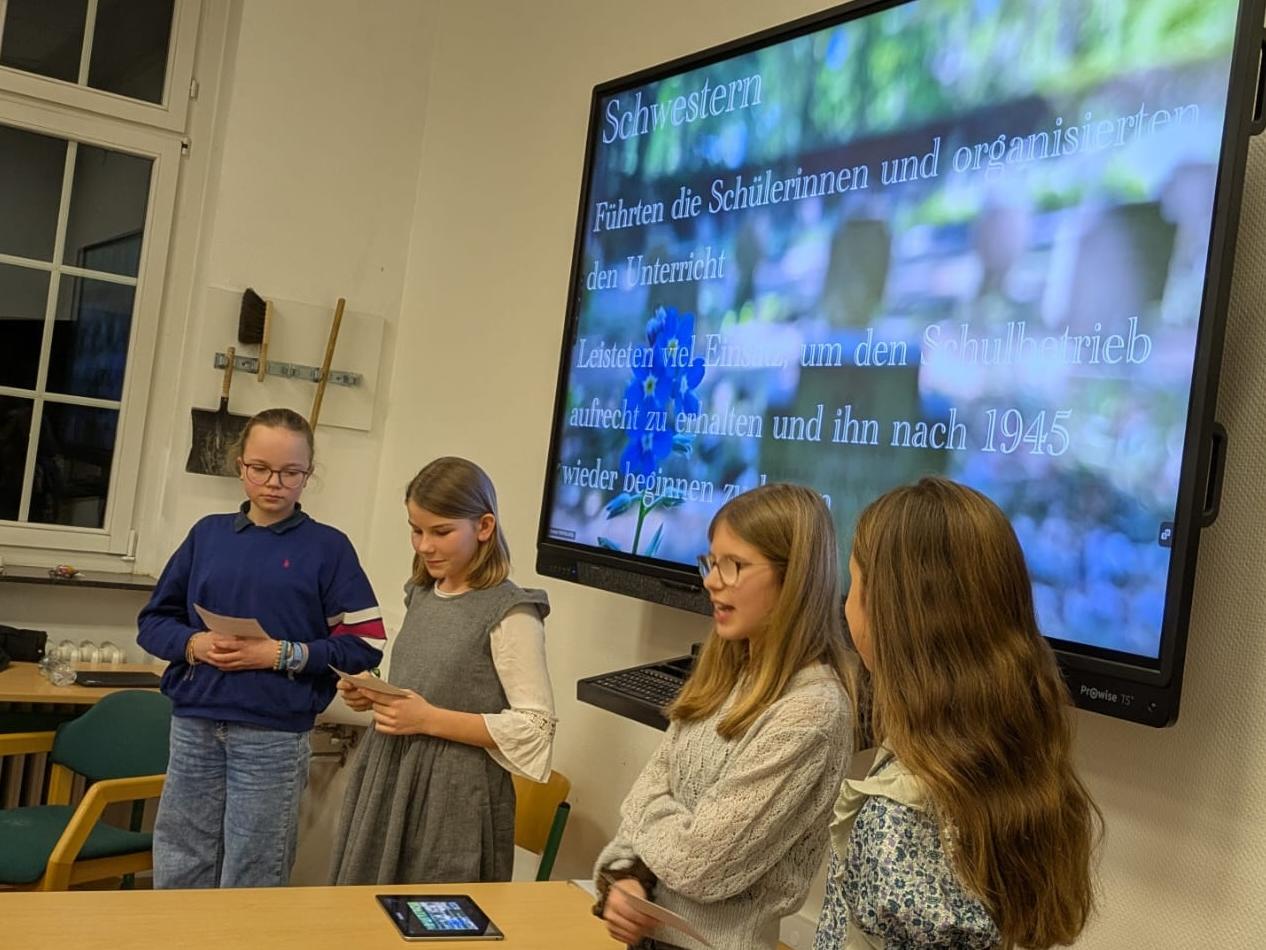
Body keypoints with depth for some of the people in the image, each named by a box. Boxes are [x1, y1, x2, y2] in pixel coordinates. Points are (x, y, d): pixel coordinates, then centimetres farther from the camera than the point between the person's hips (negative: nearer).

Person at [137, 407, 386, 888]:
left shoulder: (328, 547, -3)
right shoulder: (208, 533, 7)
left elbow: (366, 643, -7)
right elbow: (153, 620, 10)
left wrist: (283, 655, -18)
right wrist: (193, 643, -11)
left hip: (274, 736, -3)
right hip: (193, 726, 3)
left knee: (250, 888, 9)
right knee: (176, 875, 14)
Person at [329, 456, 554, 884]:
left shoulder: (509, 614, -15)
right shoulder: (422, 595, 8)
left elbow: (535, 726, -17)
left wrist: (431, 720, -20)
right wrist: (374, 697, 1)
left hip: (455, 794, -7)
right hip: (390, 781, 7)